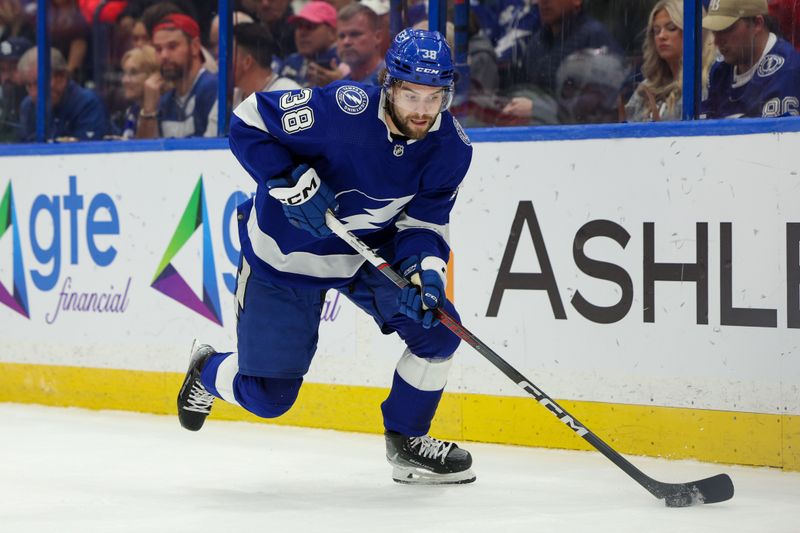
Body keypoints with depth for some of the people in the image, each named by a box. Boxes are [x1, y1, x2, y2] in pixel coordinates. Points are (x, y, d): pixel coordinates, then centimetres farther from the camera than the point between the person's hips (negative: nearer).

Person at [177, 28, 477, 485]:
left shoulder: (451, 148, -16)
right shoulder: (342, 109, -31)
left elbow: (423, 222, -11)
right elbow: (249, 122, -22)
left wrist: (424, 268, -31)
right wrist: (293, 184, -32)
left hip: (370, 249, 4)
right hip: (286, 254, -4)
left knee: (438, 327, -14)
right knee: (269, 395, -1)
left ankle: (407, 441, 9)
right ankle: (208, 372, 36)